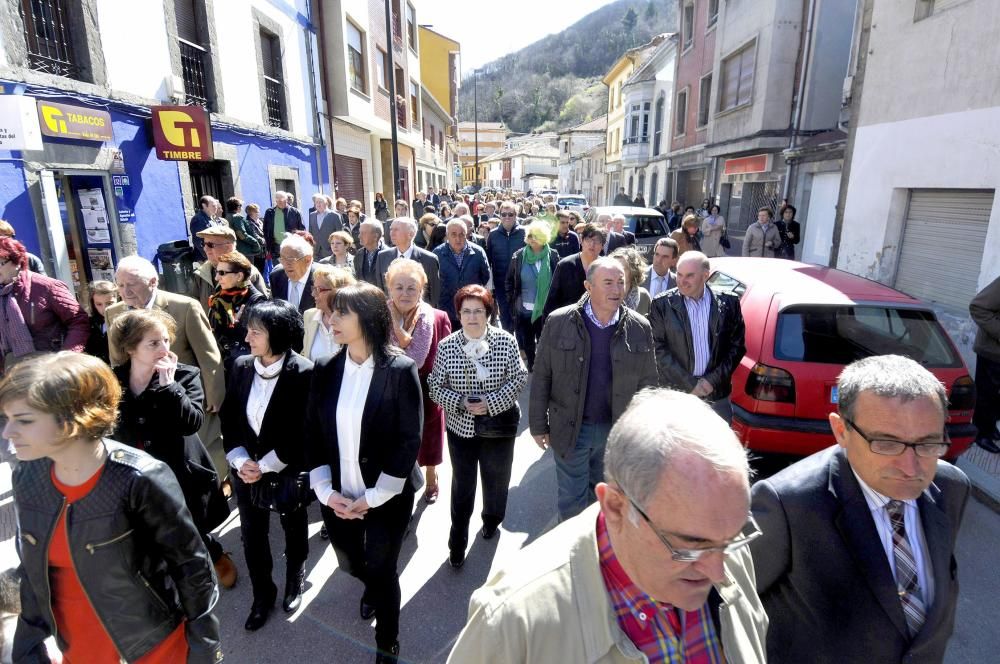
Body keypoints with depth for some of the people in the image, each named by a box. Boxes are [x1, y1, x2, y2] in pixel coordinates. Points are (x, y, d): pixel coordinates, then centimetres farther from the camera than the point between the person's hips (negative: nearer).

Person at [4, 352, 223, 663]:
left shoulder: (140, 480, -28)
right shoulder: (26, 478, -10)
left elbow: (190, 561, -17)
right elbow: (33, 568, 5)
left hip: (151, 635, -5)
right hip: (75, 637, 5)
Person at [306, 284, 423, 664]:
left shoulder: (400, 369, -15)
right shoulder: (325, 370, -2)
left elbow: (410, 439, -14)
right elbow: (313, 435, 2)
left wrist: (373, 497, -15)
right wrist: (327, 491, -7)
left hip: (386, 497, -4)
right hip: (337, 497, 4)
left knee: (382, 571, 10)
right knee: (351, 564, 23)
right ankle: (373, 588, 60)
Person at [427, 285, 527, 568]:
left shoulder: (505, 342, -11)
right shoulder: (446, 346, -9)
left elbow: (519, 378, -9)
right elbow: (435, 386, -5)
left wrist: (492, 402, -20)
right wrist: (460, 402, -21)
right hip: (460, 427, 0)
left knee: (496, 477, 20)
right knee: (462, 485, 10)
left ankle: (492, 519, 49)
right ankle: (457, 543, 27)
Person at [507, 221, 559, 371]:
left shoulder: (553, 256, -6)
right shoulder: (519, 256, -2)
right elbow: (510, 280, 8)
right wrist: (513, 300, 4)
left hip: (545, 309, -2)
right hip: (524, 309, 2)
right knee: (527, 344, 13)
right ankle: (530, 369, 31)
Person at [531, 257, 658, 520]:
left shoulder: (640, 328, -6)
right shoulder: (558, 322, -10)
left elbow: (647, 383, 2)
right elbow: (541, 377, -5)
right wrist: (538, 425, -3)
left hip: (617, 430, 2)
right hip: (570, 429, -2)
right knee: (572, 500, 12)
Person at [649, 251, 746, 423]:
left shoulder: (728, 303, 1)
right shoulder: (662, 305, -4)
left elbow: (737, 346, 4)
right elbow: (659, 349, -6)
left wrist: (713, 380, -6)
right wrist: (690, 383, -10)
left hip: (716, 395, 1)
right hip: (675, 395, -1)